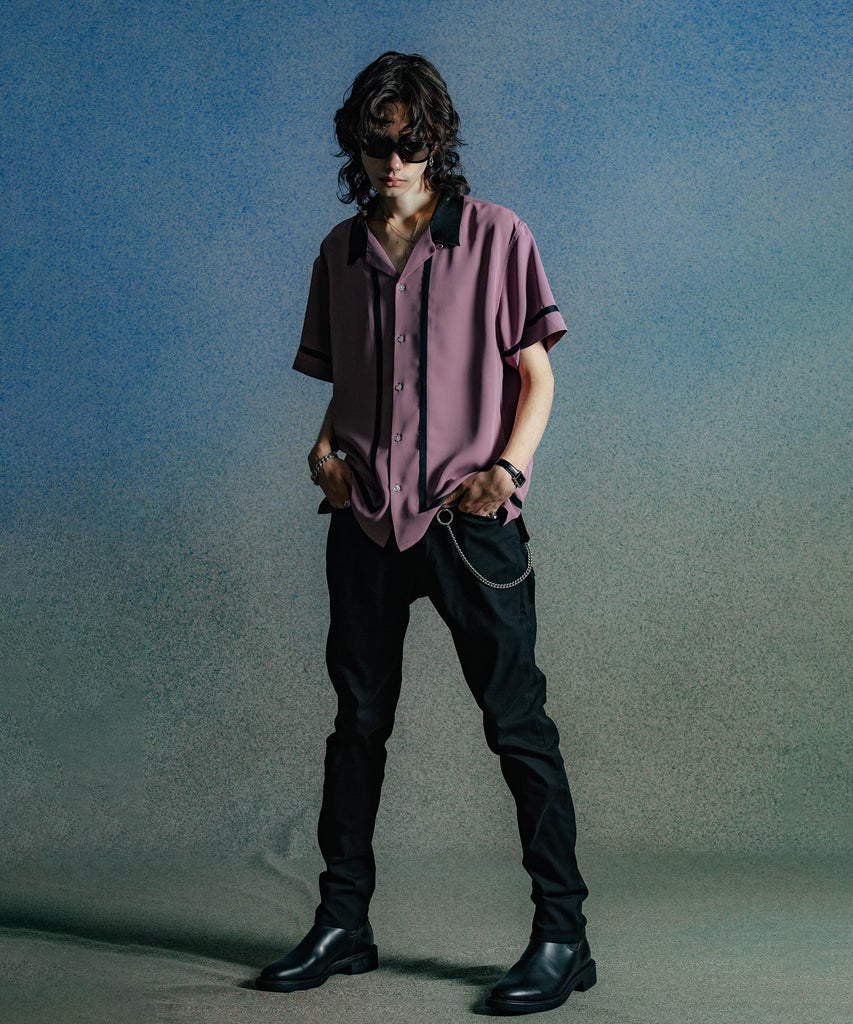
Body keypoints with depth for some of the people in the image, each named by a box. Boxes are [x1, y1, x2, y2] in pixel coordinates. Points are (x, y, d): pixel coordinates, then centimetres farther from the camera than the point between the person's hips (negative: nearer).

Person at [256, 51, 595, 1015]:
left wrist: (507, 468, -14)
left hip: (469, 518, -4)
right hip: (366, 515, 4)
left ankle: (562, 934, 3)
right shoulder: (340, 253, 13)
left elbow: (534, 374, 1)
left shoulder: (495, 236, 1)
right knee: (358, 719, 9)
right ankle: (342, 924, 19)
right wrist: (326, 444, 1)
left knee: (517, 719, -4)